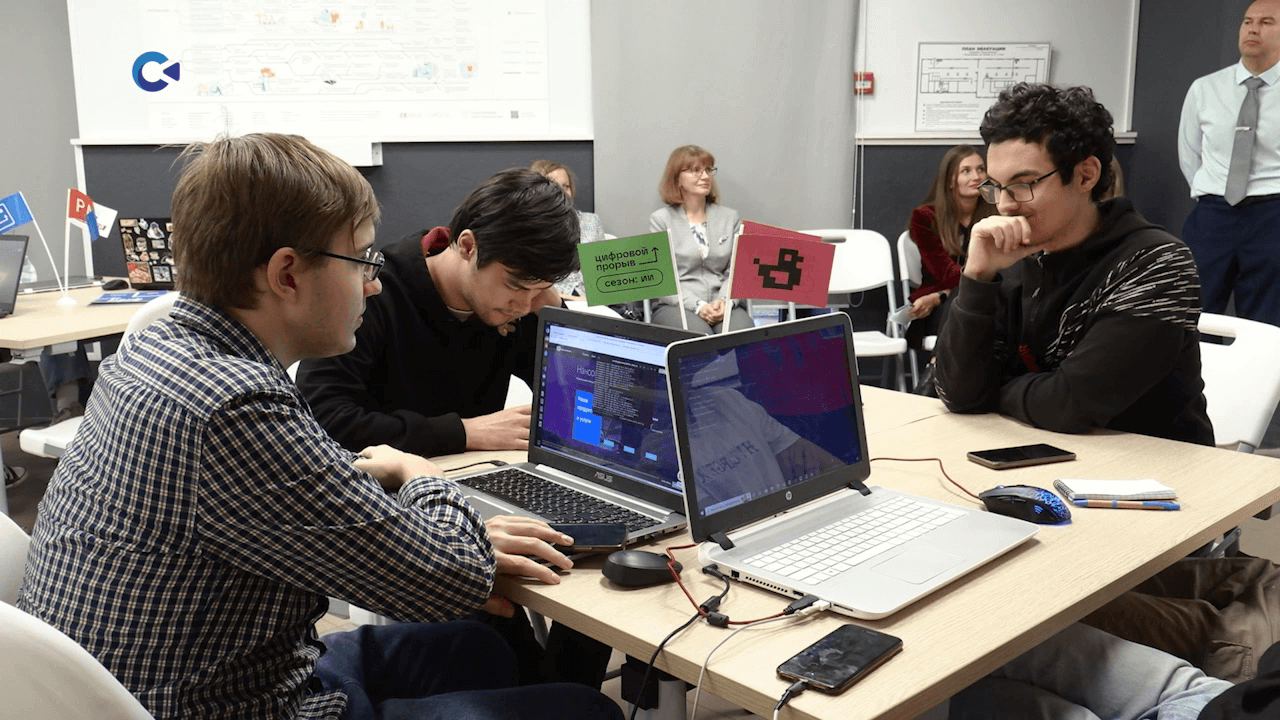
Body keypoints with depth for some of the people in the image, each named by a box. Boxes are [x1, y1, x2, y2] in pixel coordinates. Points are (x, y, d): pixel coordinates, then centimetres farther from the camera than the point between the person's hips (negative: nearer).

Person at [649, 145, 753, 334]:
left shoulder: (730, 218, 16)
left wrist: (725, 301, -13)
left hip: (724, 305, 3)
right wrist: (698, 306, -16)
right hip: (677, 306, -2)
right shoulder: (661, 220, 6)